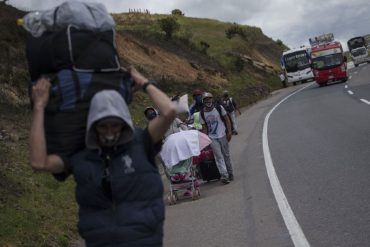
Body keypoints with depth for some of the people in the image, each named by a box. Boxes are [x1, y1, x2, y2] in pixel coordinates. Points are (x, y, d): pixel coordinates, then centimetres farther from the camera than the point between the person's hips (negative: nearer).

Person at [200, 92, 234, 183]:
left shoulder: (219, 108, -3)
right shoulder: (202, 113, 0)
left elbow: (226, 119, 2)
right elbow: (204, 127, 5)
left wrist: (229, 132, -5)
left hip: (222, 135, 0)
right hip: (212, 138, 0)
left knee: (226, 155, 8)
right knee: (218, 156, -8)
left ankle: (230, 174, 21)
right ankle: (224, 175, -12)